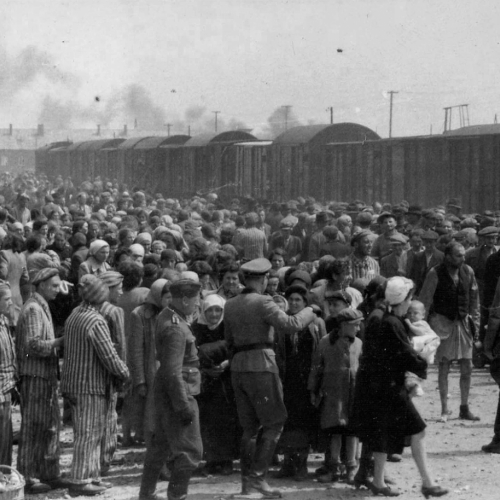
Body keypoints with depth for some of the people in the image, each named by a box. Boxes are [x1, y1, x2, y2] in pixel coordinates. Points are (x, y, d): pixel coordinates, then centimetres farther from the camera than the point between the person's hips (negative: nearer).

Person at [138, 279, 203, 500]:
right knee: (190, 450, -4)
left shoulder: (166, 316, 8)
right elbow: (173, 372, -25)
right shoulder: (175, 328, -22)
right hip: (178, 392, -11)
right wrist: (184, 406, -24)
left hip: (164, 392, 11)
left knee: (161, 444, 19)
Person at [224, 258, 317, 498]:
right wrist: (309, 312, -3)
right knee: (274, 423, 0)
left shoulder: (230, 306, 11)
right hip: (261, 365, -7)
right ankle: (257, 475, -8)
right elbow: (290, 324, -18)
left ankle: (247, 480, 11)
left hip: (238, 367, 7)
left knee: (250, 426, 13)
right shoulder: (262, 302, -11)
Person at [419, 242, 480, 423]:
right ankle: (444, 410, 10)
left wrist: (475, 321, 8)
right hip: (443, 323, -4)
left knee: (467, 368, 4)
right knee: (444, 368, 1)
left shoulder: (468, 271, 2)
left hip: (463, 322, 4)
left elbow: (474, 299, 11)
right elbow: (424, 301, -7)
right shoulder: (435, 274, -11)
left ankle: (464, 408, 16)